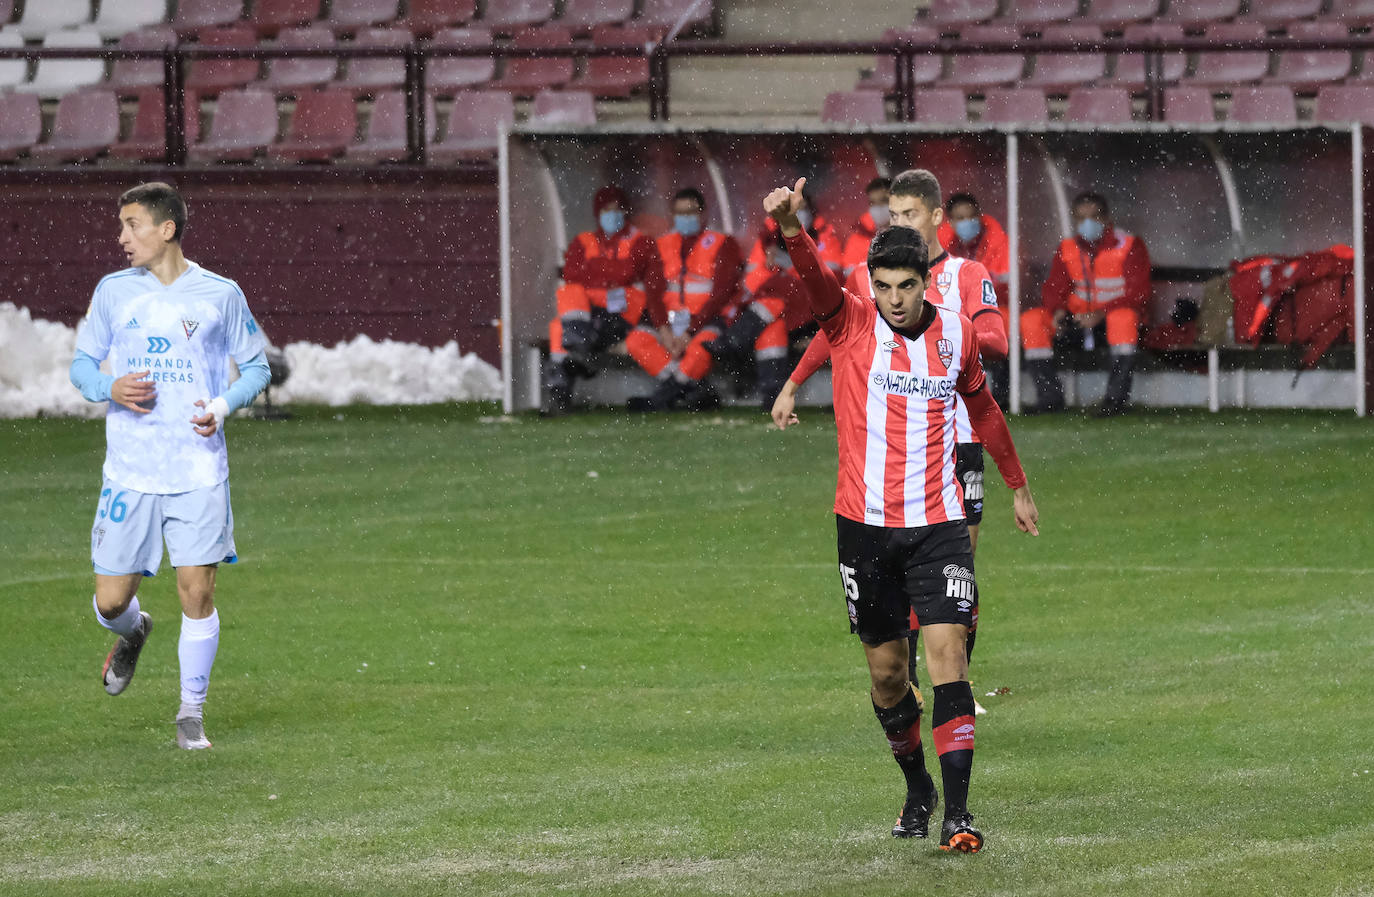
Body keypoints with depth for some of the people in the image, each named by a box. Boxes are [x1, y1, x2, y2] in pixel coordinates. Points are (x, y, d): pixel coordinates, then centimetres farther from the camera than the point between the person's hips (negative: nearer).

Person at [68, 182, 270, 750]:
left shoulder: (220, 294, 1)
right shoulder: (114, 291, 5)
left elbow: (256, 366, 10)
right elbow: (81, 364, 12)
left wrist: (224, 405, -10)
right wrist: (110, 390, -10)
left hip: (199, 473, -1)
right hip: (129, 472, 1)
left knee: (197, 594, -6)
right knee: (110, 601, 0)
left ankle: (192, 713, 8)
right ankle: (133, 631, 36)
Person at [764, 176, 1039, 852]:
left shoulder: (955, 333, 3)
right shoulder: (850, 323, -3)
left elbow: (981, 405, 21)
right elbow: (814, 279, -25)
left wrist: (1017, 485, 30)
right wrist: (790, 228, -46)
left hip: (937, 524, 0)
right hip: (865, 524, 0)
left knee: (947, 657, -13)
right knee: (887, 672, 8)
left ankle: (957, 812, -17)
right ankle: (917, 790, 31)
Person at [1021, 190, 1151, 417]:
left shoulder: (1129, 246, -5)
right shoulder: (1067, 249, 9)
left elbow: (1139, 294, -13)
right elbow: (1053, 288, 8)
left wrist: (1102, 314, -25)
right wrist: (1058, 310, -17)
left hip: (1116, 316, -4)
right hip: (1078, 319, 4)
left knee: (1124, 317, -40)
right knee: (1030, 320, -18)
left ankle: (1116, 396, -35)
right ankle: (1050, 396, -16)